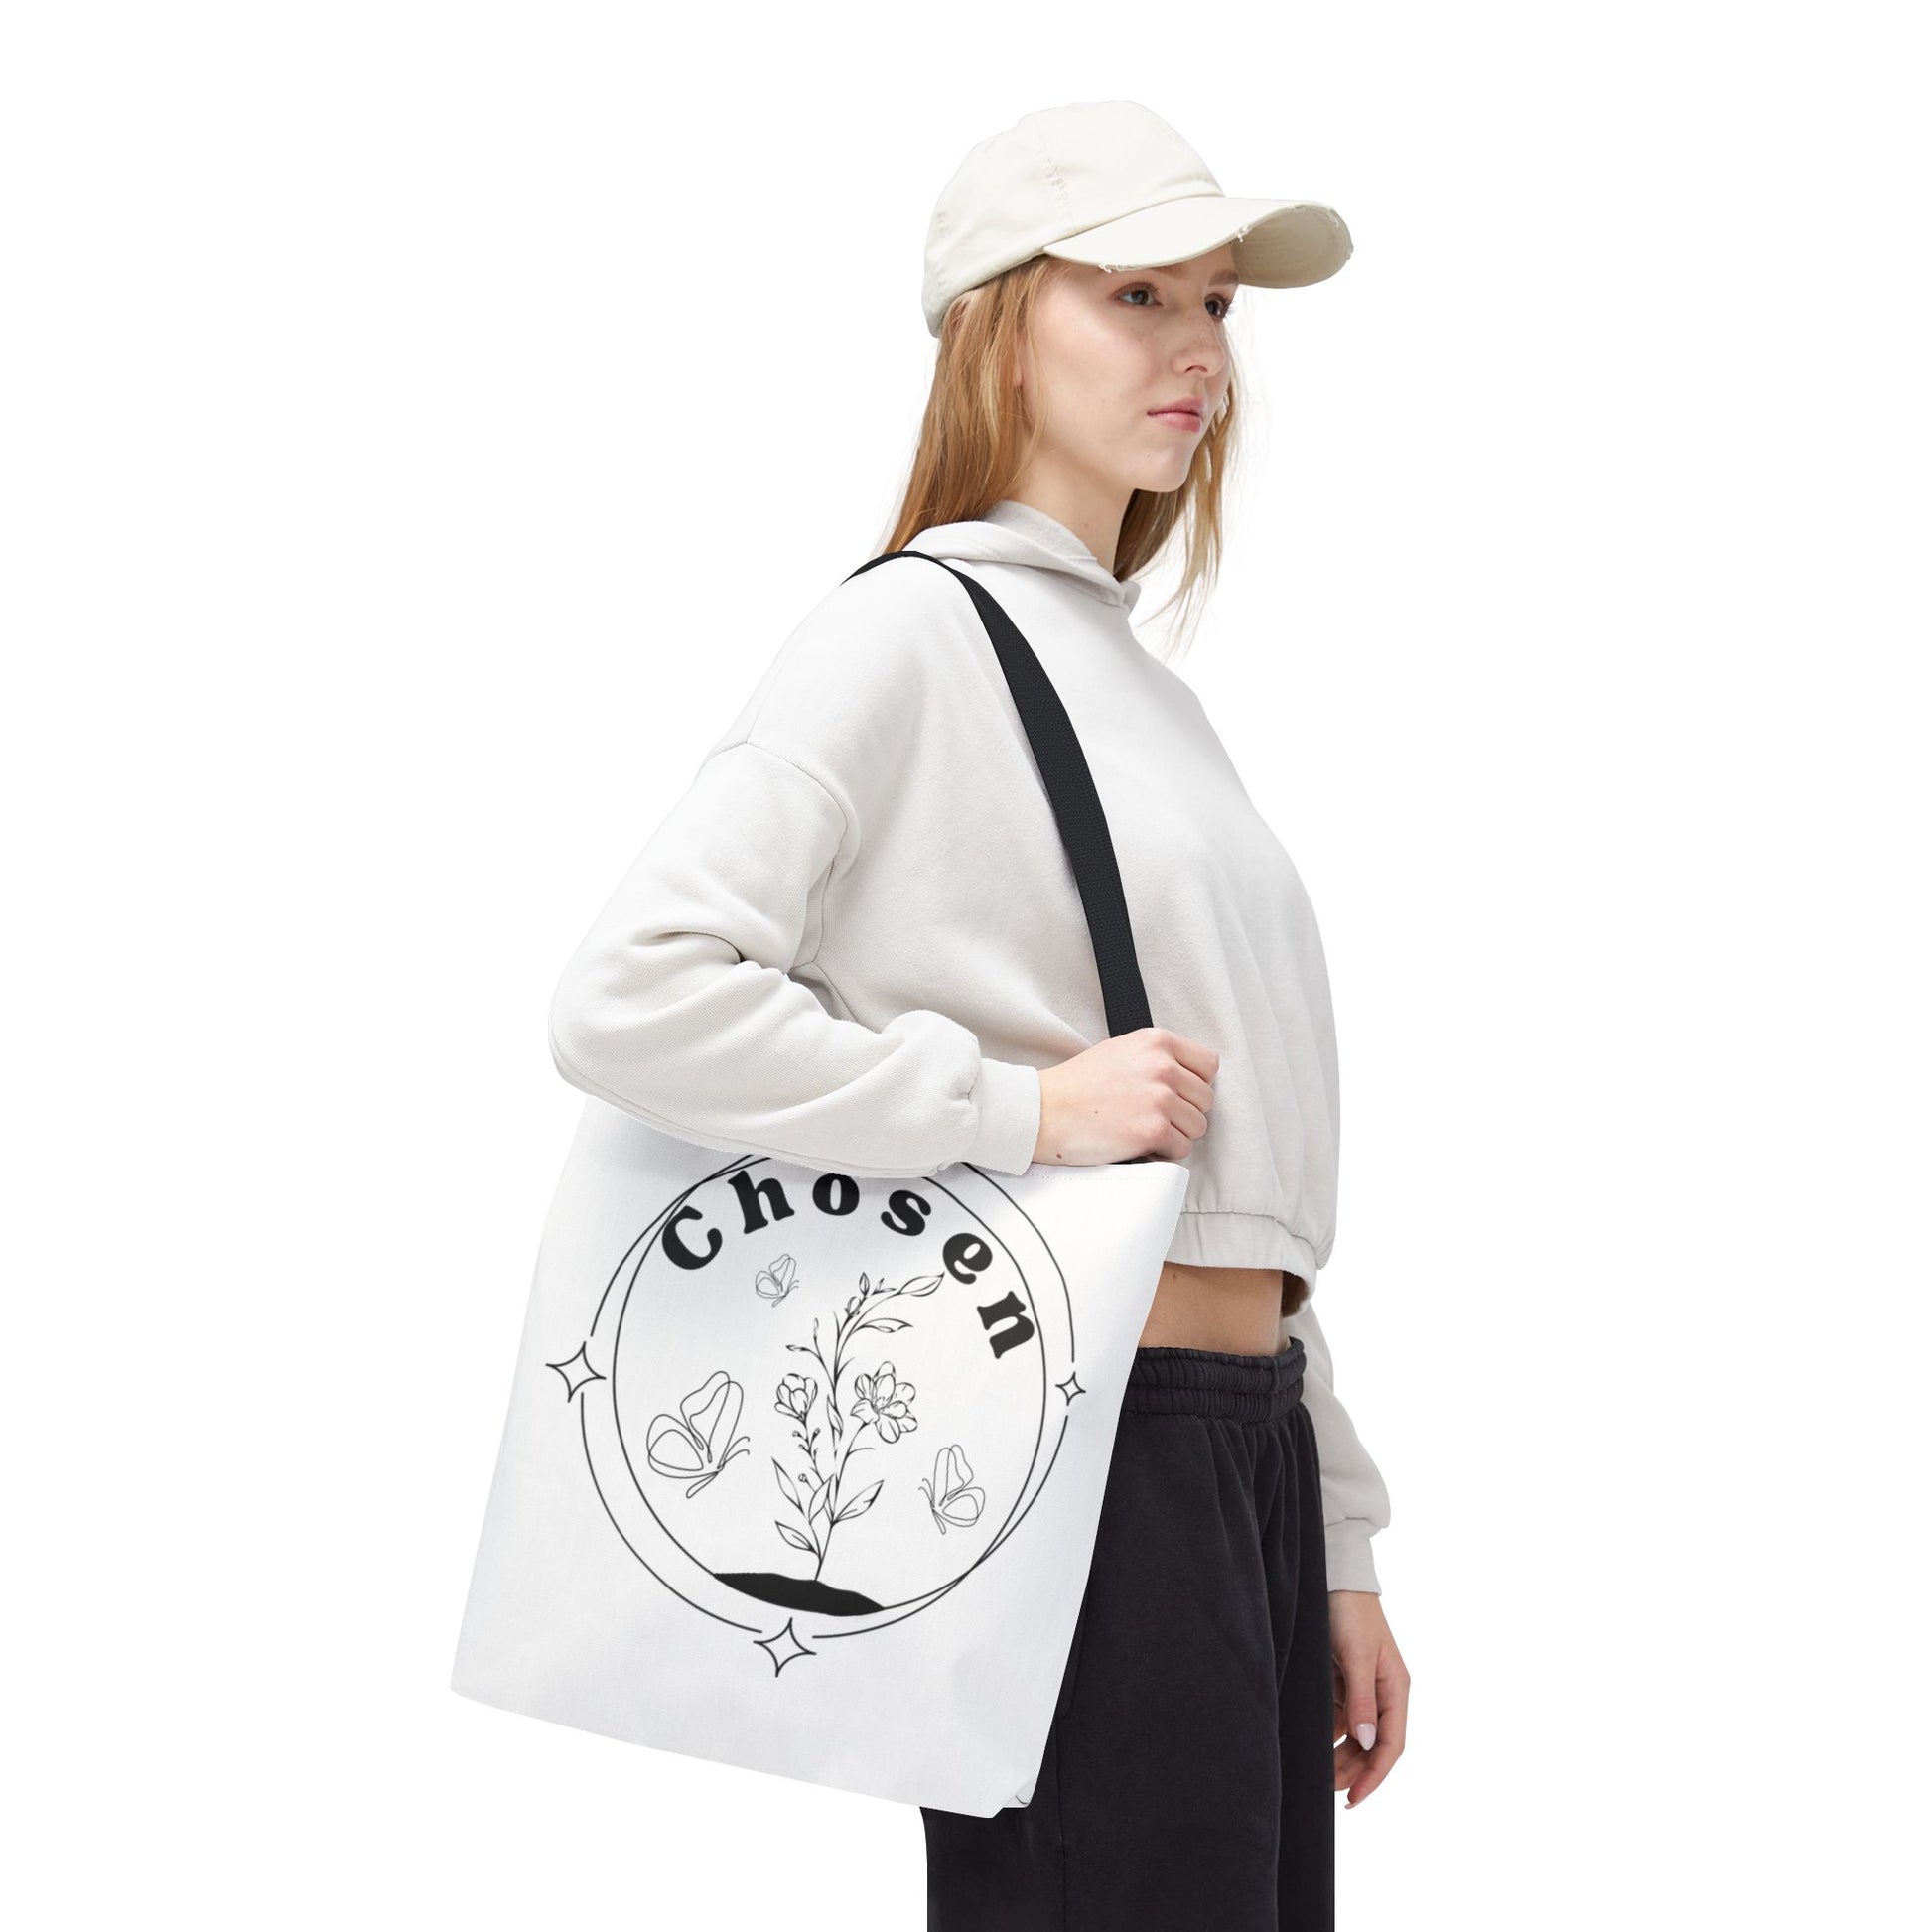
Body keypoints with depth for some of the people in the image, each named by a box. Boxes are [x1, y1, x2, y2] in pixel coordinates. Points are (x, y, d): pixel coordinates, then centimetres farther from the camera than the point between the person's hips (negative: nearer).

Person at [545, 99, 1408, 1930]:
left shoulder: (1142, 682, 19)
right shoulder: (913, 630, -6)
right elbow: (626, 1001, -19)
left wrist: (1333, 1546, 18)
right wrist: (1023, 1105, -18)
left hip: (1242, 1442, 8)